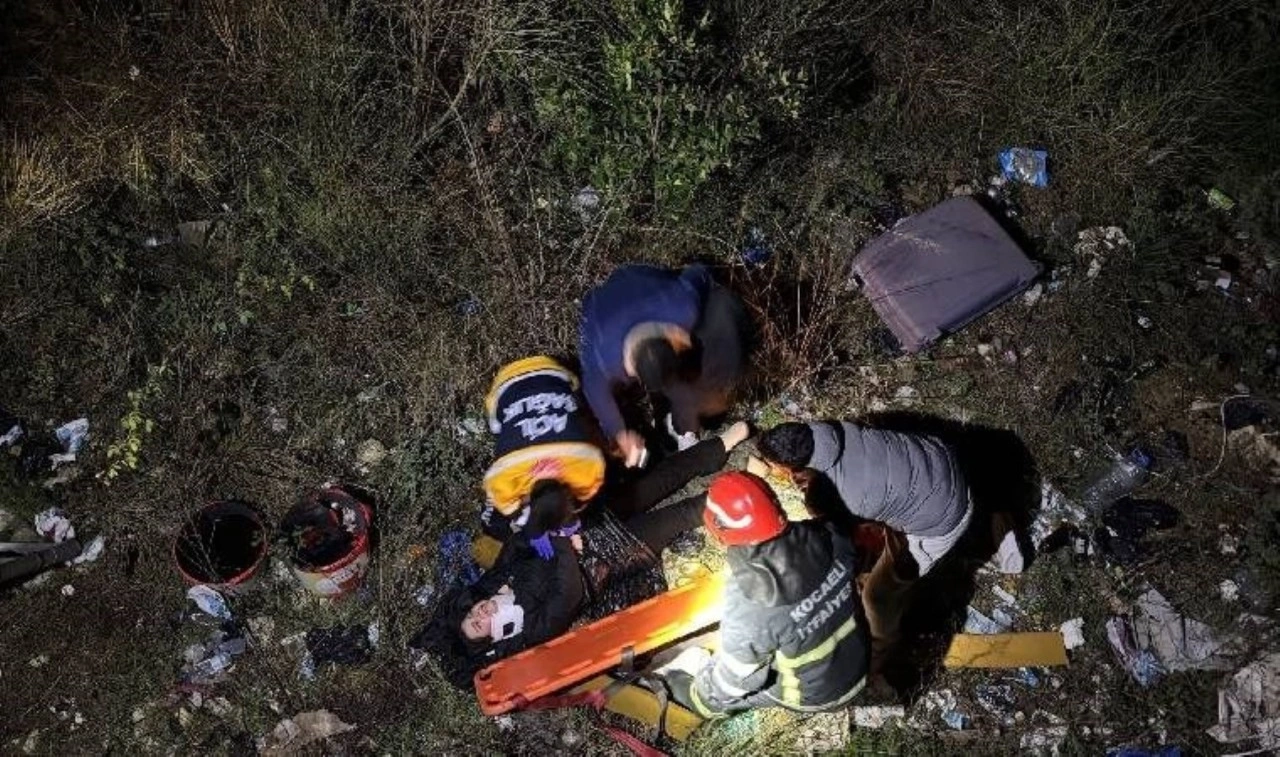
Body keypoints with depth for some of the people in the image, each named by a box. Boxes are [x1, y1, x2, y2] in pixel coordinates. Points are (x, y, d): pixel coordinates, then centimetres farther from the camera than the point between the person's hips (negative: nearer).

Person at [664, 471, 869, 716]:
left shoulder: (749, 607, -37)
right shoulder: (827, 538, -24)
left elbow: (731, 681, -21)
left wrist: (701, 697, 1)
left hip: (816, 695, -5)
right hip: (859, 666, 5)